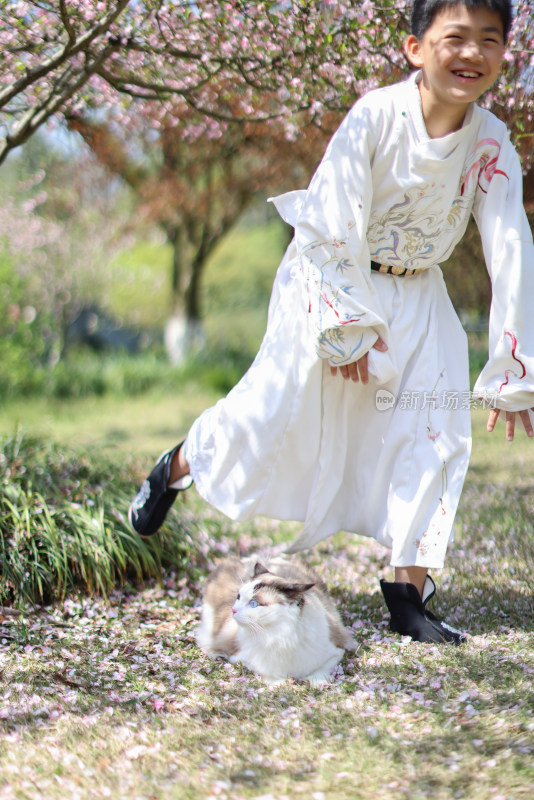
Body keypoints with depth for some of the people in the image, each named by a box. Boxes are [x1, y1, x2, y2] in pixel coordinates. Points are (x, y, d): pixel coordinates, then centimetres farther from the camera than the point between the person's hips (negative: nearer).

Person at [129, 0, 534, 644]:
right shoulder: (375, 117, -24)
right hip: (330, 277, -4)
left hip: (417, 293, 4)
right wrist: (347, 327, -19)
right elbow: (335, 232, -20)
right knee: (279, 401, -5)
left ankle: (408, 591, 3)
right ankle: (178, 466, 27)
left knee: (436, 429, -6)